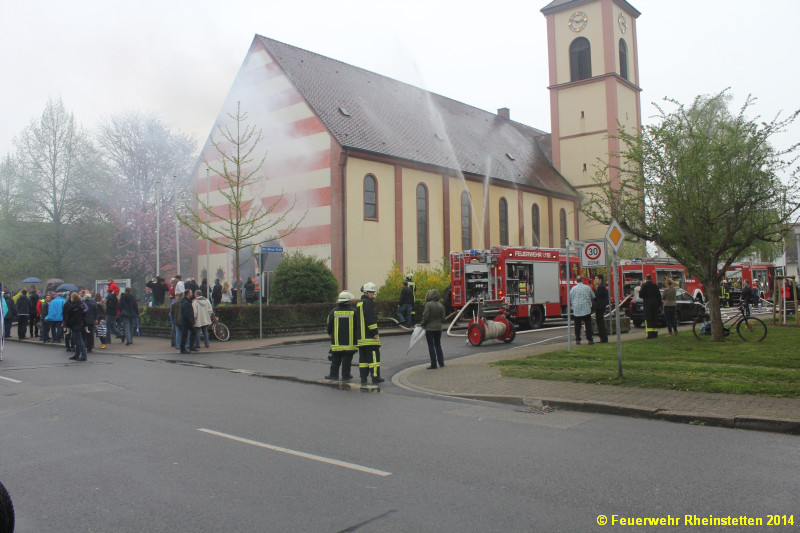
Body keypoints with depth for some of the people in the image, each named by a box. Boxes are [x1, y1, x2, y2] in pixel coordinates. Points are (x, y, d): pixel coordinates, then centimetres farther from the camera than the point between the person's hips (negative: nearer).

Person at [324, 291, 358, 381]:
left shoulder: (333, 311, -2)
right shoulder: (353, 311, -5)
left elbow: (329, 326, 3)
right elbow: (357, 326, -1)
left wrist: (330, 334, 22)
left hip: (337, 341, 1)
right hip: (350, 342, -1)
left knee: (335, 360, 12)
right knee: (347, 360, 5)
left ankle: (333, 374, 17)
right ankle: (345, 376, 7)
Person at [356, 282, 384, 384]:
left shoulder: (358, 303, 18)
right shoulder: (368, 302, -11)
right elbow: (371, 318, -18)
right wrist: (375, 332, -16)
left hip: (361, 336, 9)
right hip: (369, 336, -9)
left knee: (363, 357, 10)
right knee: (374, 356, -3)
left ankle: (363, 378, 10)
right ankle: (375, 378, -1)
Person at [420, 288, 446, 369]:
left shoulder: (428, 304, -16)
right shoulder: (440, 305, 2)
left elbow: (426, 316, -17)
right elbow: (443, 317, 4)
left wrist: (422, 324, -1)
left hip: (430, 328, -5)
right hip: (438, 328, 5)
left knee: (431, 346, 2)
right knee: (438, 345, 17)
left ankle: (433, 365, 3)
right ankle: (441, 363, 18)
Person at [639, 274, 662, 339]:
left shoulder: (644, 285, -8)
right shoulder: (655, 285, 7)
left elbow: (641, 295, -11)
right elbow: (659, 296, 9)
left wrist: (639, 292, 11)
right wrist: (659, 305, 14)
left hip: (647, 304, -4)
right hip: (655, 304, 4)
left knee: (648, 319, -5)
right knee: (655, 319, 11)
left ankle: (650, 334, -13)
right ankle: (655, 333, 13)